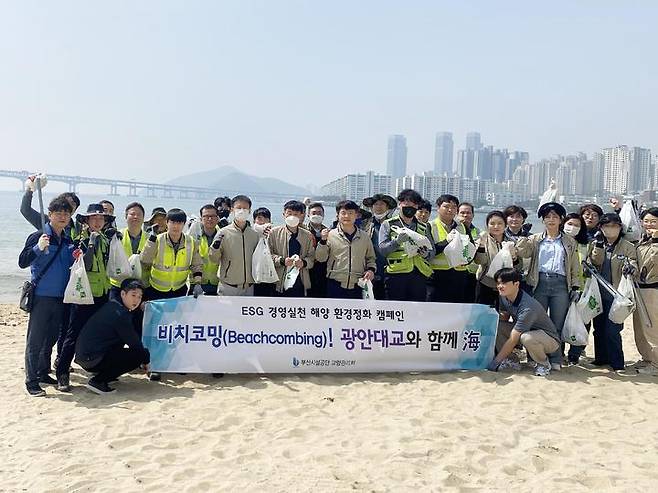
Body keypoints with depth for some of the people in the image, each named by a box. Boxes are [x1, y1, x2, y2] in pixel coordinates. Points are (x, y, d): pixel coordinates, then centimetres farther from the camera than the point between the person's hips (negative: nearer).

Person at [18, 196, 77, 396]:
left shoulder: (68, 240, 10)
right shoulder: (38, 236, -8)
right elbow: (22, 262, -14)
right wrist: (38, 248, -28)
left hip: (61, 298, 6)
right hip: (41, 297, -6)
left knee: (51, 338, 16)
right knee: (35, 340, -1)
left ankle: (43, 373, 30)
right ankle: (31, 381, 4)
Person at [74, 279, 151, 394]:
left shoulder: (112, 305, 13)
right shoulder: (120, 313, -15)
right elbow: (134, 342, -9)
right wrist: (146, 360, 5)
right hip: (92, 358, -10)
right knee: (141, 353, -10)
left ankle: (99, 374, 15)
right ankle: (97, 381, -8)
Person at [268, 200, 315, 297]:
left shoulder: (307, 235, 8)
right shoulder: (274, 232, 2)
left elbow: (311, 257, 8)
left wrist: (304, 262, -13)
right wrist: (282, 260, -15)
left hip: (300, 282, 2)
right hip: (280, 282, -2)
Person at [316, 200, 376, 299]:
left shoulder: (364, 236, 8)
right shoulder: (331, 235, 0)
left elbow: (371, 258, 18)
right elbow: (320, 258, -2)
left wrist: (371, 269, -1)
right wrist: (323, 240, -15)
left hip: (356, 286, 2)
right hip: (335, 286, -2)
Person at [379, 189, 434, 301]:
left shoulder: (424, 227, 21)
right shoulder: (388, 224, 11)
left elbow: (432, 251, 16)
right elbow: (382, 249, -1)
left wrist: (426, 254, -7)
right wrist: (397, 241, -19)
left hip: (419, 275, 3)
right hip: (396, 274, -3)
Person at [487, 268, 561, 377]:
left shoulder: (527, 307, -34)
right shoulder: (504, 297, -10)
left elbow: (512, 341, -32)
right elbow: (504, 317, 8)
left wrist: (495, 362, -28)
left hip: (550, 340, -7)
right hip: (524, 332, 7)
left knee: (527, 338, -40)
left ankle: (543, 364, -10)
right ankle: (506, 360, -2)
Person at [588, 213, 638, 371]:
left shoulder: (628, 247, 1)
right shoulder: (597, 245, 11)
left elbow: (634, 266, -11)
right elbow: (595, 263, -4)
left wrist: (630, 268, -34)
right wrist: (598, 245, -15)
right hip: (599, 294, 4)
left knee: (612, 330, -8)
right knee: (598, 328, 10)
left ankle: (617, 362, 5)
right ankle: (601, 358, 23)